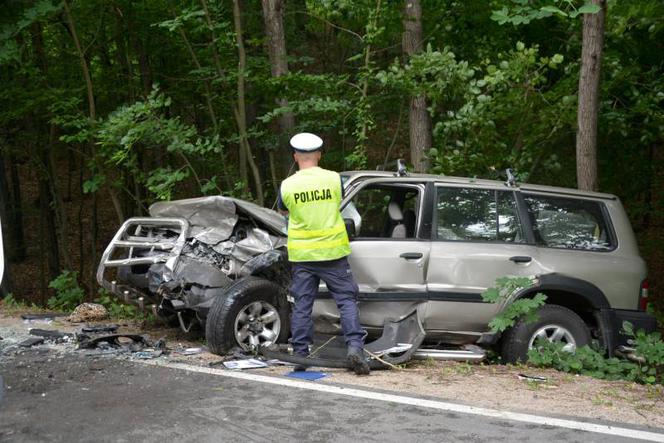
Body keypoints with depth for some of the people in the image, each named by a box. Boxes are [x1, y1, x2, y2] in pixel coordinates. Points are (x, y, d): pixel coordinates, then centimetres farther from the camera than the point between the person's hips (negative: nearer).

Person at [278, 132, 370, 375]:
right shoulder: (334, 178, -6)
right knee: (346, 299, 5)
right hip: (332, 252, -1)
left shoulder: (287, 185, -5)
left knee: (302, 304, 9)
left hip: (301, 255, 1)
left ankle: (300, 354, 12)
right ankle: (355, 347, -7)